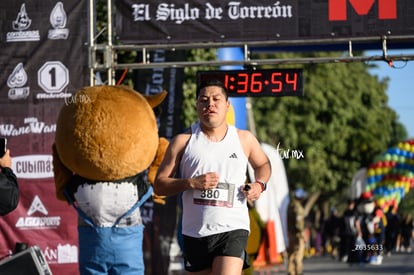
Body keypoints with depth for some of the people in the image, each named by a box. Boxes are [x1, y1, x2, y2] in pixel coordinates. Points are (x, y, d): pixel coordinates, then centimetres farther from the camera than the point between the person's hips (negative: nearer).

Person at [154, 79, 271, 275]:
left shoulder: (245, 139, 7)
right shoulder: (183, 142, 2)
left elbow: (263, 164, 27)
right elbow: (159, 185, 2)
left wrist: (260, 184, 4)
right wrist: (192, 183, -15)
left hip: (233, 230, -2)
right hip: (194, 233, 2)